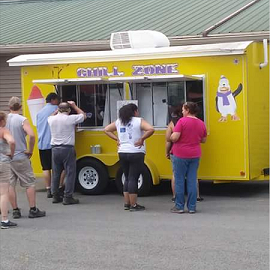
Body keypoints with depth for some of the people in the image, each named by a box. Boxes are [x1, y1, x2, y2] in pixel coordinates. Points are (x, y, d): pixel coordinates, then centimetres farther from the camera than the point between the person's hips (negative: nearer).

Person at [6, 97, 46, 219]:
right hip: (20, 157, -4)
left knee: (10, 184, 9)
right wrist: (30, 151, -11)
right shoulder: (22, 120, -11)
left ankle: (15, 211, 11)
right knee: (30, 183, 5)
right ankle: (33, 210, 4)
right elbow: (31, 135, -25)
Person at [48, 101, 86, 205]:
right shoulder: (71, 119, -12)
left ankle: (55, 196, 19)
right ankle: (68, 197, -3)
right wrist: (74, 106, 15)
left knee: (56, 173, 13)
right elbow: (83, 115, 5)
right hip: (67, 149, -5)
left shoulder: (52, 119, 2)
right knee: (70, 173, 0)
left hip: (55, 149, 5)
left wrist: (58, 109, 27)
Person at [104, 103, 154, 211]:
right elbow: (151, 129, -23)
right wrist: (142, 139, -14)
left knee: (128, 178, 16)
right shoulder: (139, 121, -8)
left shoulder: (119, 122, 8)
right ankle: (133, 205, -1)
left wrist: (117, 139, 9)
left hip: (122, 153, 5)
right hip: (136, 154, -5)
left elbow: (106, 130, 16)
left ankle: (127, 203, 18)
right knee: (133, 179, -3)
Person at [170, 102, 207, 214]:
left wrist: (172, 136, 1)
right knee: (192, 181, 8)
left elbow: (174, 138, -20)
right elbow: (203, 140, 15)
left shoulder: (182, 121, -13)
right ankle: (192, 207, 9)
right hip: (195, 155, 5)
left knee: (179, 180, 5)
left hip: (180, 155, -5)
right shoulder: (201, 123, 4)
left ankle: (179, 206, 9)